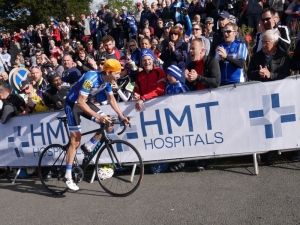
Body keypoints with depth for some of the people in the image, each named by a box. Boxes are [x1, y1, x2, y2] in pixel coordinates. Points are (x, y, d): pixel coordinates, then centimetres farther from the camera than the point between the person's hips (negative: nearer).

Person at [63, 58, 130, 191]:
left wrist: (121, 116, -4)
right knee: (75, 140, -11)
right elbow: (80, 102, -36)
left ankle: (87, 147, 11)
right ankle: (68, 176, -4)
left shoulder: (107, 80, -8)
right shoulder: (91, 79, -32)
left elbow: (112, 99, 4)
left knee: (107, 124, -4)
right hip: (73, 104, -7)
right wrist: (98, 116, -41)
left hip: (85, 102, 8)